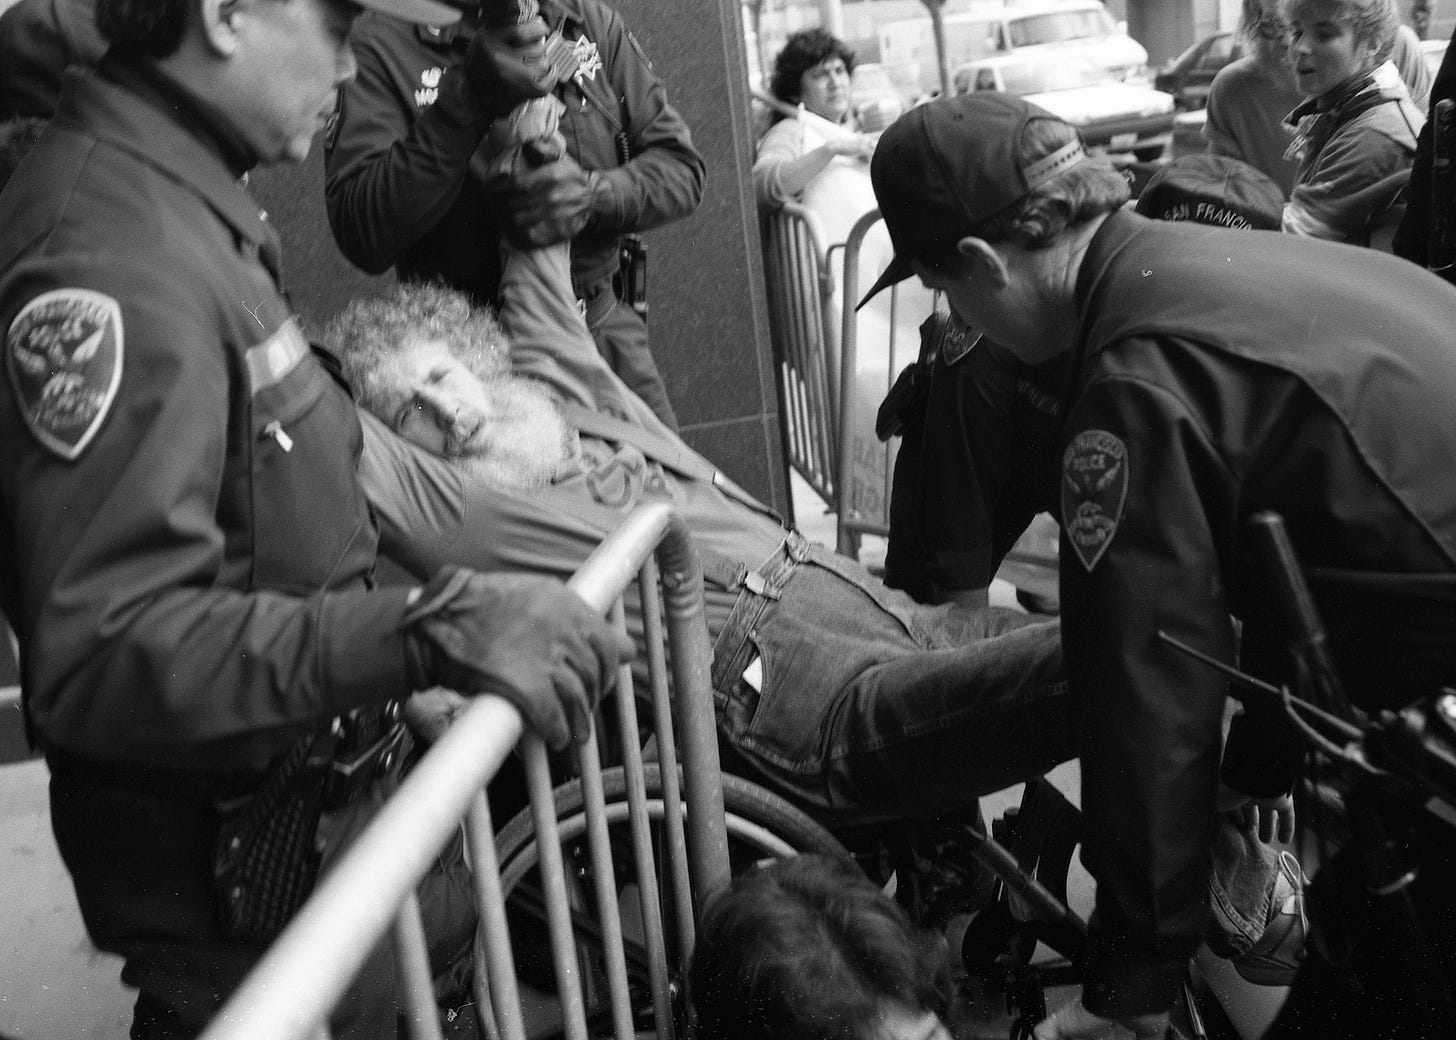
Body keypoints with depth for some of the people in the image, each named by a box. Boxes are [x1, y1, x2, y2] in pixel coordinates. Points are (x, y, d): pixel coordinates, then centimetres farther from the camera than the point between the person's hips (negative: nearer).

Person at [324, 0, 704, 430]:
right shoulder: (382, 41, -6)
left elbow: (681, 167, 3)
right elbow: (362, 237, -17)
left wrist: (594, 194, -18)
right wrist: (469, 99, -25)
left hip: (603, 329, 4)